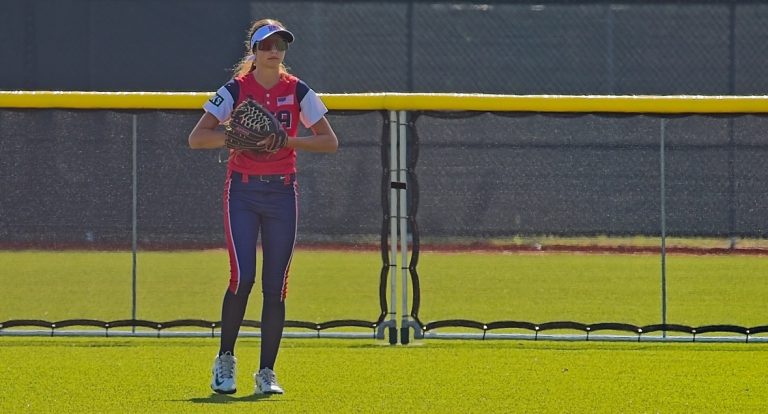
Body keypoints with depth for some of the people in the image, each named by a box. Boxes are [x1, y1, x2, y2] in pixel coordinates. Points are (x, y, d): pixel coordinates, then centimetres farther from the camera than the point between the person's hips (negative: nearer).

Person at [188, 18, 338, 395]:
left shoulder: (297, 91, 2)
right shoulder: (235, 90, -2)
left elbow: (330, 141, 1)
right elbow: (196, 138, -7)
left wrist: (288, 140, -14)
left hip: (282, 192, 2)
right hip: (242, 191, -2)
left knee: (275, 286, 0)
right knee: (242, 277, -13)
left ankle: (266, 373, 6)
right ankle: (225, 359, 6)